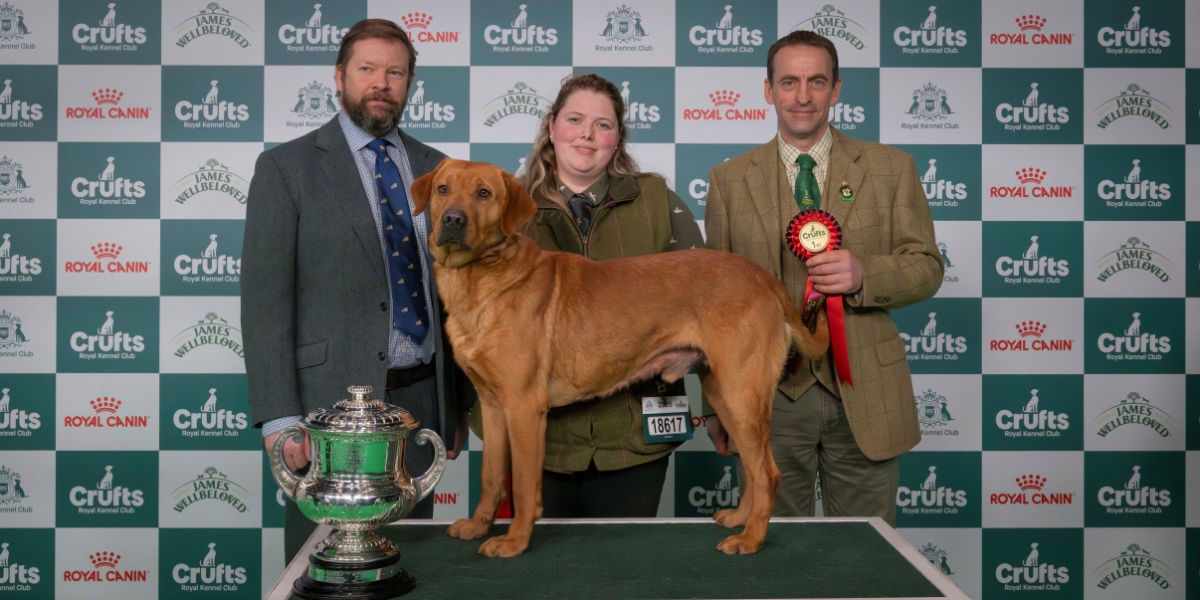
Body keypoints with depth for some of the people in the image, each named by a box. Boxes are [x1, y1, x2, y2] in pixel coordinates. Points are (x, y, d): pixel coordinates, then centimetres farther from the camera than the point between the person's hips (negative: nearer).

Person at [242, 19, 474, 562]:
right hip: (331, 399, -4)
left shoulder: (436, 169, 11)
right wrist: (279, 417, -14)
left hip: (421, 398, 4)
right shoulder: (286, 167, -2)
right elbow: (264, 297, -7)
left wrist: (460, 403, 12)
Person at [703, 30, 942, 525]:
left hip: (864, 396, 0)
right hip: (768, 397, 0)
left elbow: (927, 267, 5)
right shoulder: (729, 181, 5)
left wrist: (864, 275, -17)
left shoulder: (891, 168, 5)